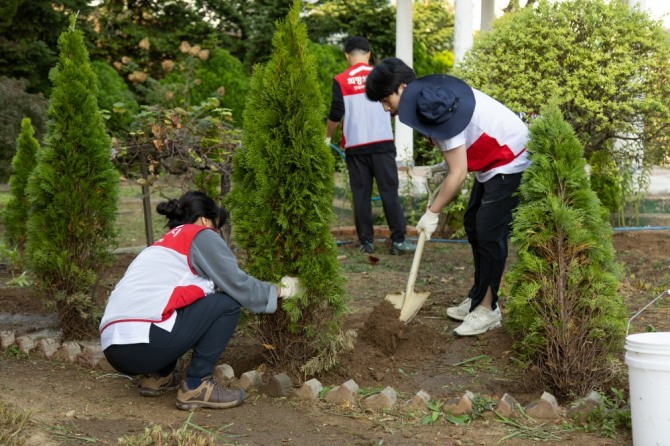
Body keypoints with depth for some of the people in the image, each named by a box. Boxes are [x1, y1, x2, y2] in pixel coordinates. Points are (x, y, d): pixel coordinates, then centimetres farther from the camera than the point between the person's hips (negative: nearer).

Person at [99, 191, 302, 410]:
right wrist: (277, 291, 21)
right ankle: (196, 386, 1)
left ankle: (158, 376, 19)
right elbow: (237, 285, 4)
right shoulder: (200, 236, 5)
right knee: (227, 304, 3)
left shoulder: (163, 245, 29)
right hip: (143, 343, -9)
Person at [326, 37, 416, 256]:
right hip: (382, 143, 0)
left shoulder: (340, 81, -2)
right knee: (390, 191, 2)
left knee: (361, 194, 6)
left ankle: (366, 241, 7)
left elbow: (335, 115, -4)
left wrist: (327, 137, 12)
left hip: (355, 146, 0)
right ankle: (398, 240, 0)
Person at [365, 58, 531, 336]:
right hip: (492, 160, 10)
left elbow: (458, 174, -25)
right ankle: (478, 297, 22)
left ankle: (488, 310, 0)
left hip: (511, 161, -10)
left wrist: (432, 212, -16)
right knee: (473, 225, 14)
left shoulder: (436, 110, -28)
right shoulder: (428, 96, 0)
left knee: (489, 233, -8)